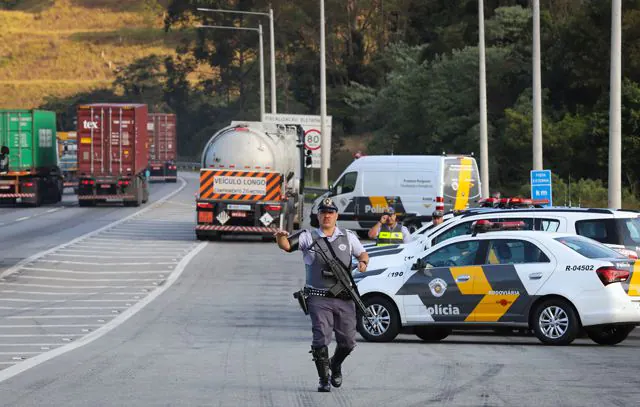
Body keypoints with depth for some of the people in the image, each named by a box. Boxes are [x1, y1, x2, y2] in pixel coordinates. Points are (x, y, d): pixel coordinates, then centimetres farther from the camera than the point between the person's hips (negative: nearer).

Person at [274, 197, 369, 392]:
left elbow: (362, 253, 22)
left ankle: (335, 364, 36)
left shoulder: (348, 237, 12)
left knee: (348, 341, 7)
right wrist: (280, 237, -31)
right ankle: (324, 379, 0)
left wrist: (363, 262, -2)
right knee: (321, 339, -11)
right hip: (319, 298, -3)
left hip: (344, 299, 3)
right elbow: (286, 245, -8)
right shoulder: (308, 237, 3)